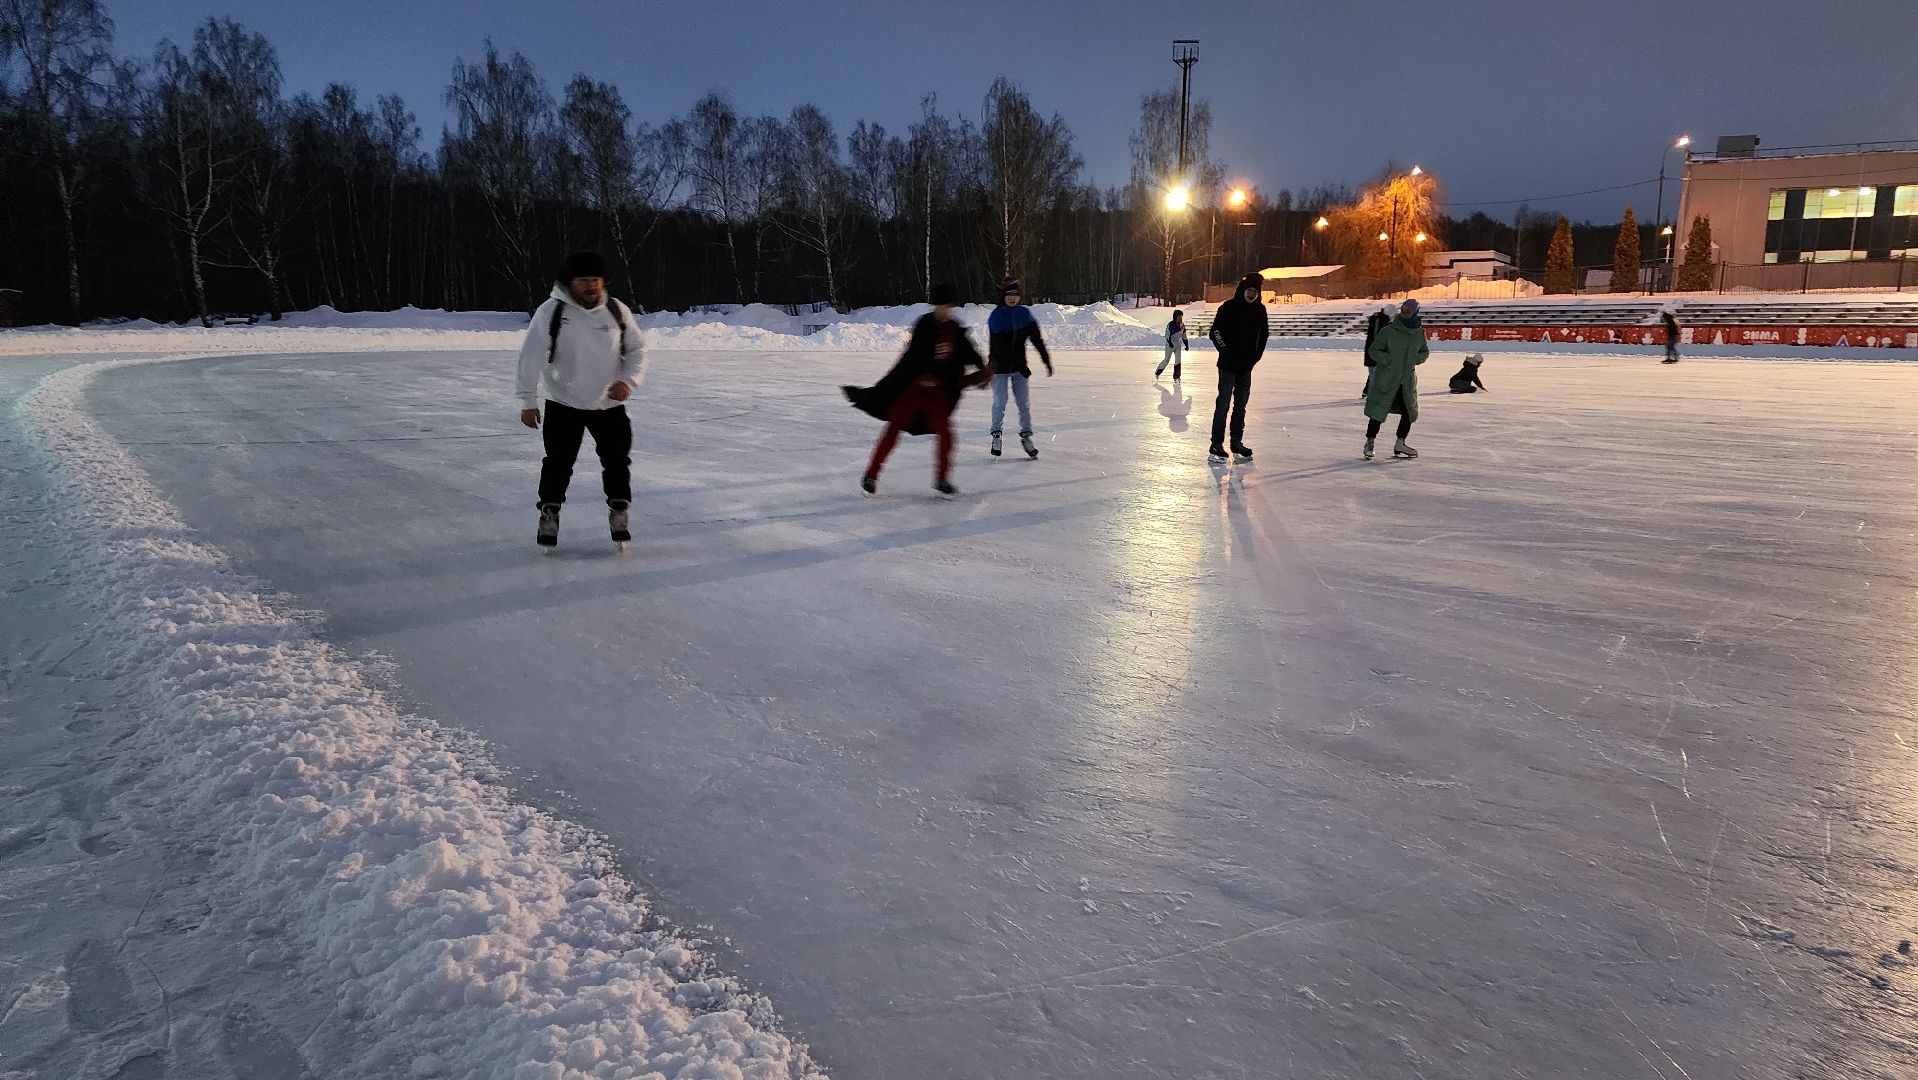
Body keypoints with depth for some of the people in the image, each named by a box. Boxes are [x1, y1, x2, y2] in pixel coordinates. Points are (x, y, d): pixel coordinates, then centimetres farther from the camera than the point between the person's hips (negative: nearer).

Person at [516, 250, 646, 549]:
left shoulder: (617, 311, -3)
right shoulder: (551, 312, -11)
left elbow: (636, 350, 5)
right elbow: (531, 356, -9)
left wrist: (628, 381, -12)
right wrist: (528, 401, -9)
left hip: (610, 404, 2)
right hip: (564, 404, -2)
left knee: (617, 459, 4)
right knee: (558, 462, 1)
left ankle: (618, 510, 23)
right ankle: (549, 512, 20)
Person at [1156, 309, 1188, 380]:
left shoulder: (1182, 325, 4)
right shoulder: (1170, 325, -14)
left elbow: (1184, 335, 14)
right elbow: (1167, 335, -15)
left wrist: (1186, 344, 13)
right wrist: (1169, 342, -29)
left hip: (1178, 345, 5)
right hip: (1170, 345, -5)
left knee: (1178, 360, -4)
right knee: (1167, 360, 0)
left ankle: (1176, 377, 1)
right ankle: (1157, 372, 20)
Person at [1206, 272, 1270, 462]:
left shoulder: (1260, 310, 5)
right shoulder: (1229, 307, -10)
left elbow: (1263, 335, 14)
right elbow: (1215, 331, -8)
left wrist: (1255, 357, 7)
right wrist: (1226, 351, -9)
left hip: (1246, 366, 5)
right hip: (1228, 365, -5)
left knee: (1241, 404, 11)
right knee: (1223, 403, -5)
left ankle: (1237, 442, 19)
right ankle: (1216, 444, -1)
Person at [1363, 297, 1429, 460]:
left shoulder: (1419, 333, 2)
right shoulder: (1388, 331, -11)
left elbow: (1425, 352, 16)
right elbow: (1374, 350, -8)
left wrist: (1415, 359, -5)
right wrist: (1390, 360, -19)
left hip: (1408, 379, 5)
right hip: (1386, 378, -5)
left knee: (1410, 412, 6)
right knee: (1378, 410, -6)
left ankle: (1400, 444, 22)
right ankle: (1369, 442, 11)